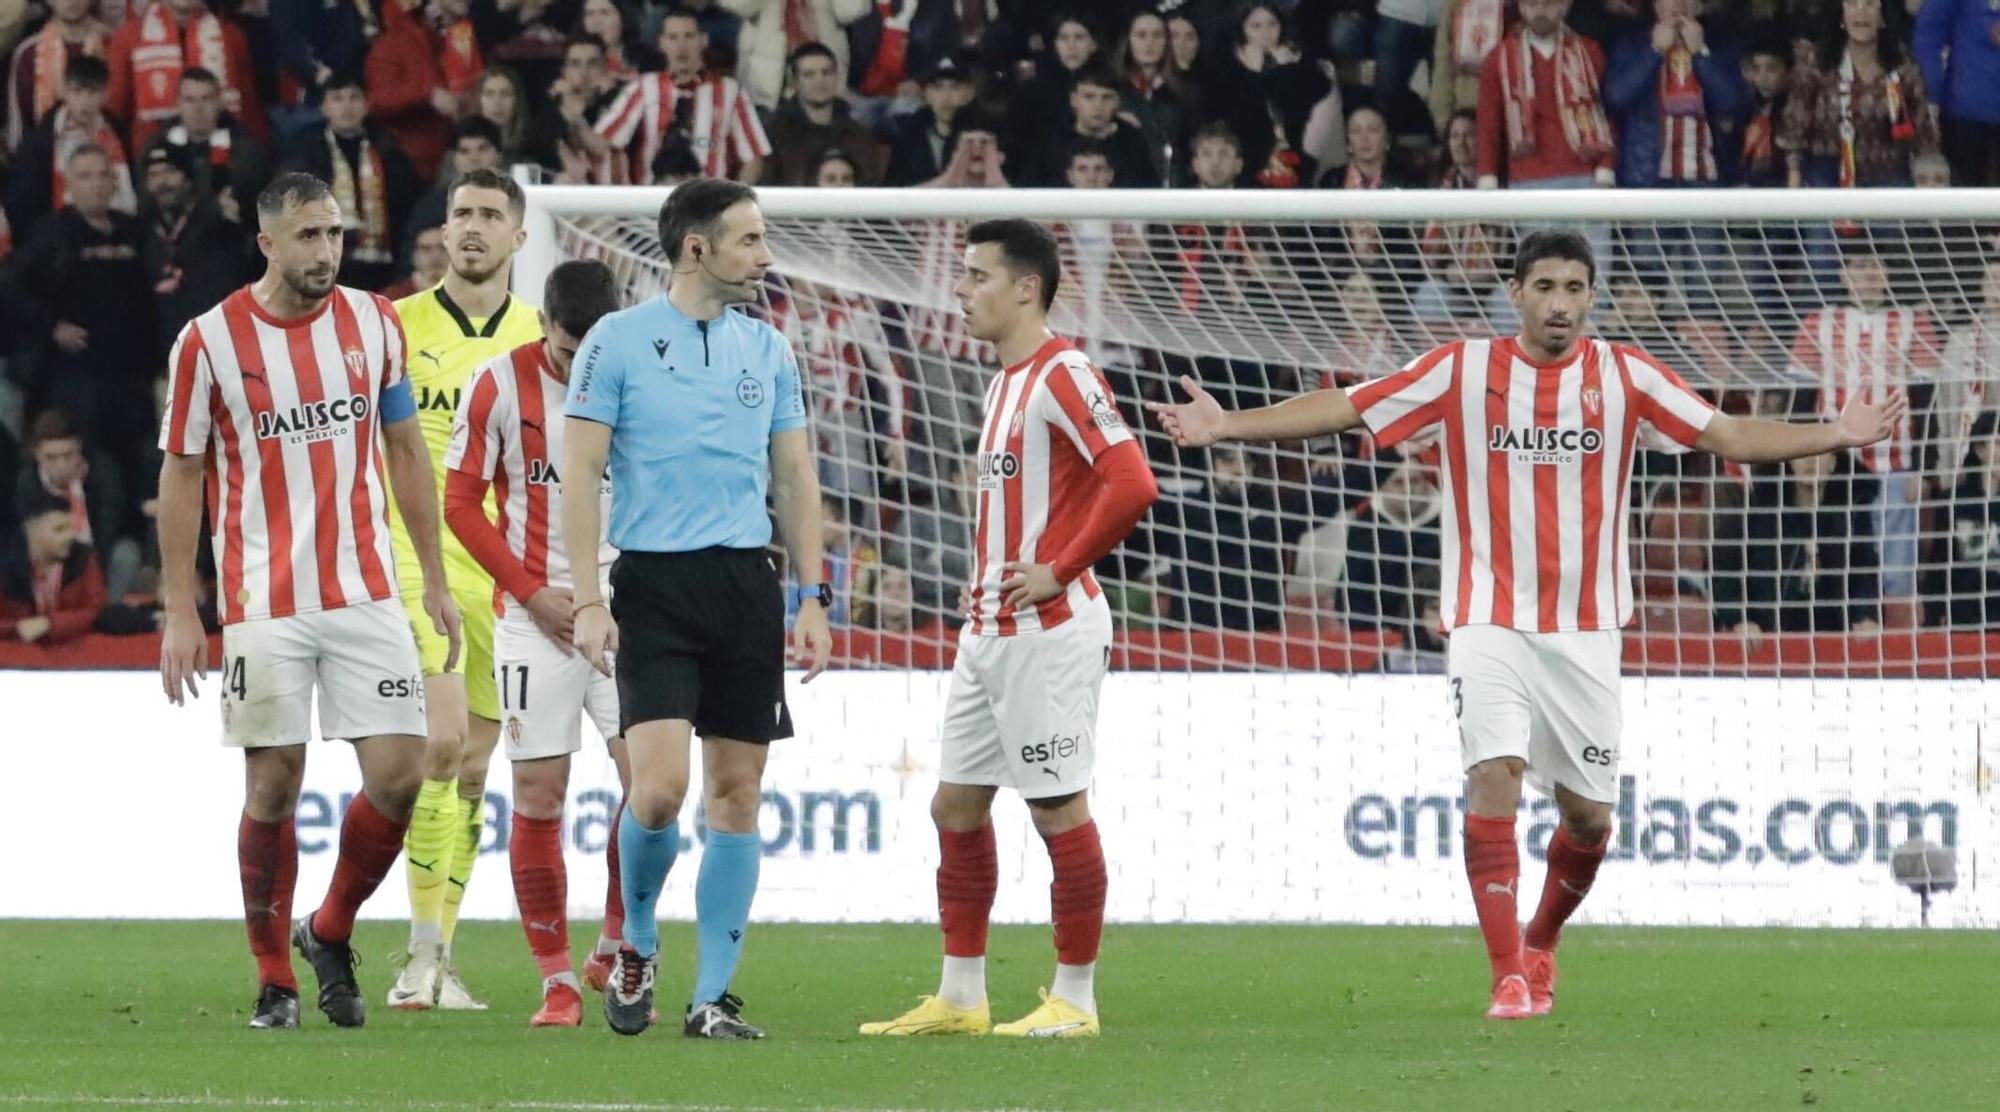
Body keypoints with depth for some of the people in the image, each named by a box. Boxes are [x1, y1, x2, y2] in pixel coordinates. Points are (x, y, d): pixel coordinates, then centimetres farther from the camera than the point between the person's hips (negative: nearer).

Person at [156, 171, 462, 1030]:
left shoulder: (373, 323, 4)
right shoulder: (210, 340, -5)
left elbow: (405, 451, 13)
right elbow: (182, 476, 0)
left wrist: (435, 580, 10)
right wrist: (180, 613, -3)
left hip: (366, 594, 3)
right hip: (264, 600, -3)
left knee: (397, 773, -6)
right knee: (274, 784, -1)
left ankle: (330, 934, 18)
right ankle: (274, 982, 12)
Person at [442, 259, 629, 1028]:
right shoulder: (500, 386, -4)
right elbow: (461, 501, 1)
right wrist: (531, 591, -7)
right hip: (537, 615, -1)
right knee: (537, 796, -3)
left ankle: (618, 951, 8)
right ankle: (556, 979, 6)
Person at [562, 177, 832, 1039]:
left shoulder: (767, 350, 11)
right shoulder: (618, 342, -2)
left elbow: (795, 477, 16)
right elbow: (579, 474, -4)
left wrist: (811, 596, 8)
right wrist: (588, 599, -11)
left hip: (747, 582, 4)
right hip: (655, 586, -4)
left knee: (736, 793, 2)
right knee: (659, 786, -16)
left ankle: (712, 998, 7)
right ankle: (636, 948, 11)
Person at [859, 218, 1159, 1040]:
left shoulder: (1063, 376, -14)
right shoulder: (1005, 384, 16)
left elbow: (1131, 483, -24)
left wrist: (1058, 570, -19)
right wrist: (986, 580, 16)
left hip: (1048, 628, -10)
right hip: (990, 632, 10)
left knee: (1059, 807, -4)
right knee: (957, 802, 10)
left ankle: (1074, 999, 3)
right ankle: (960, 998, 16)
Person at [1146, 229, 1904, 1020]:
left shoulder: (1626, 376, 2)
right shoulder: (1462, 371, -2)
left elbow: (1728, 436, 1)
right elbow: (1342, 409, -1)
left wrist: (1833, 436, -11)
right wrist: (1226, 426, -8)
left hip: (1584, 629, 2)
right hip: (1490, 621, -2)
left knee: (1588, 816, 5)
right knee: (1493, 776, -20)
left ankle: (1541, 942, 33)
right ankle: (1510, 978, -18)